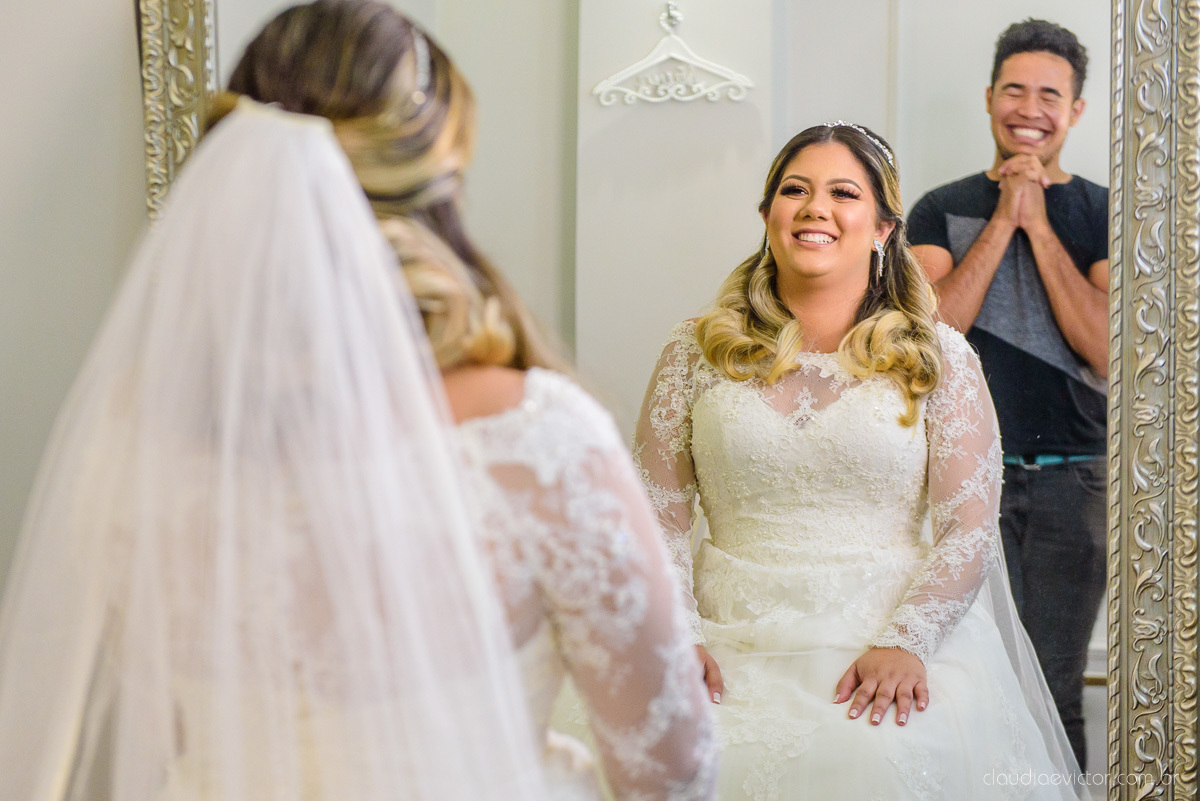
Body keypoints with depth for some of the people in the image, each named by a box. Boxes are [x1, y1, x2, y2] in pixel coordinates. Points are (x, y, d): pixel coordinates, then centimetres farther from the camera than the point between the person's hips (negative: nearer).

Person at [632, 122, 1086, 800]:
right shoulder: (698, 351, 10)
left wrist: (904, 643, -14)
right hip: (737, 645, 1)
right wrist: (678, 636, -7)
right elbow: (659, 514, 8)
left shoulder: (939, 358, 7)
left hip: (891, 636, -1)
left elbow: (970, 528, 1)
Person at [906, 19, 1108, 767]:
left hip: (1072, 479, 0)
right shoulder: (943, 210, 6)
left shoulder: (1102, 215, 5)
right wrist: (1004, 221, -9)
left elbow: (1109, 350, -8)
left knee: (1056, 691, 4)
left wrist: (1039, 226, -9)